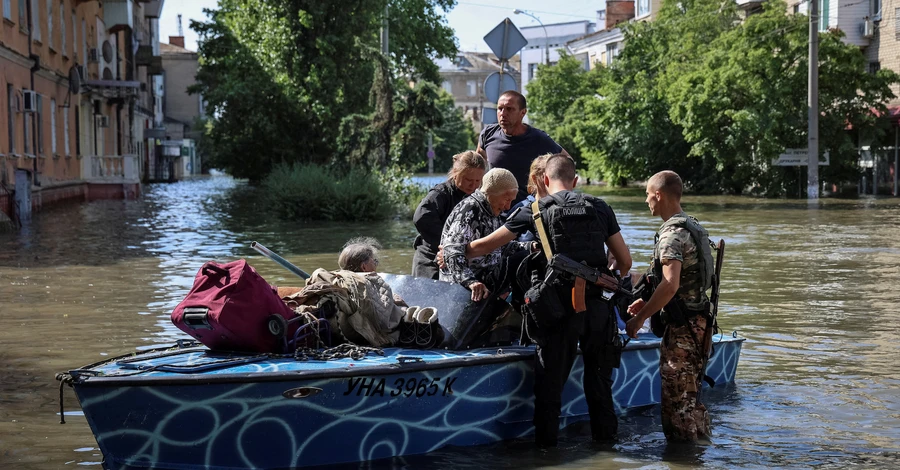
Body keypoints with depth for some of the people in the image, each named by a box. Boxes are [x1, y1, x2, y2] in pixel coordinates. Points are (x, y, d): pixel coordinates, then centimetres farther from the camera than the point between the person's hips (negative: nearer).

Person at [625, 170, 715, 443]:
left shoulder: (672, 234, -17)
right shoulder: (692, 227, 15)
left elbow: (670, 285, -29)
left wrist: (639, 318, -22)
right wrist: (647, 303, 18)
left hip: (681, 326, -10)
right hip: (698, 320, 10)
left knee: (676, 398, -4)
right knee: (691, 395, 18)